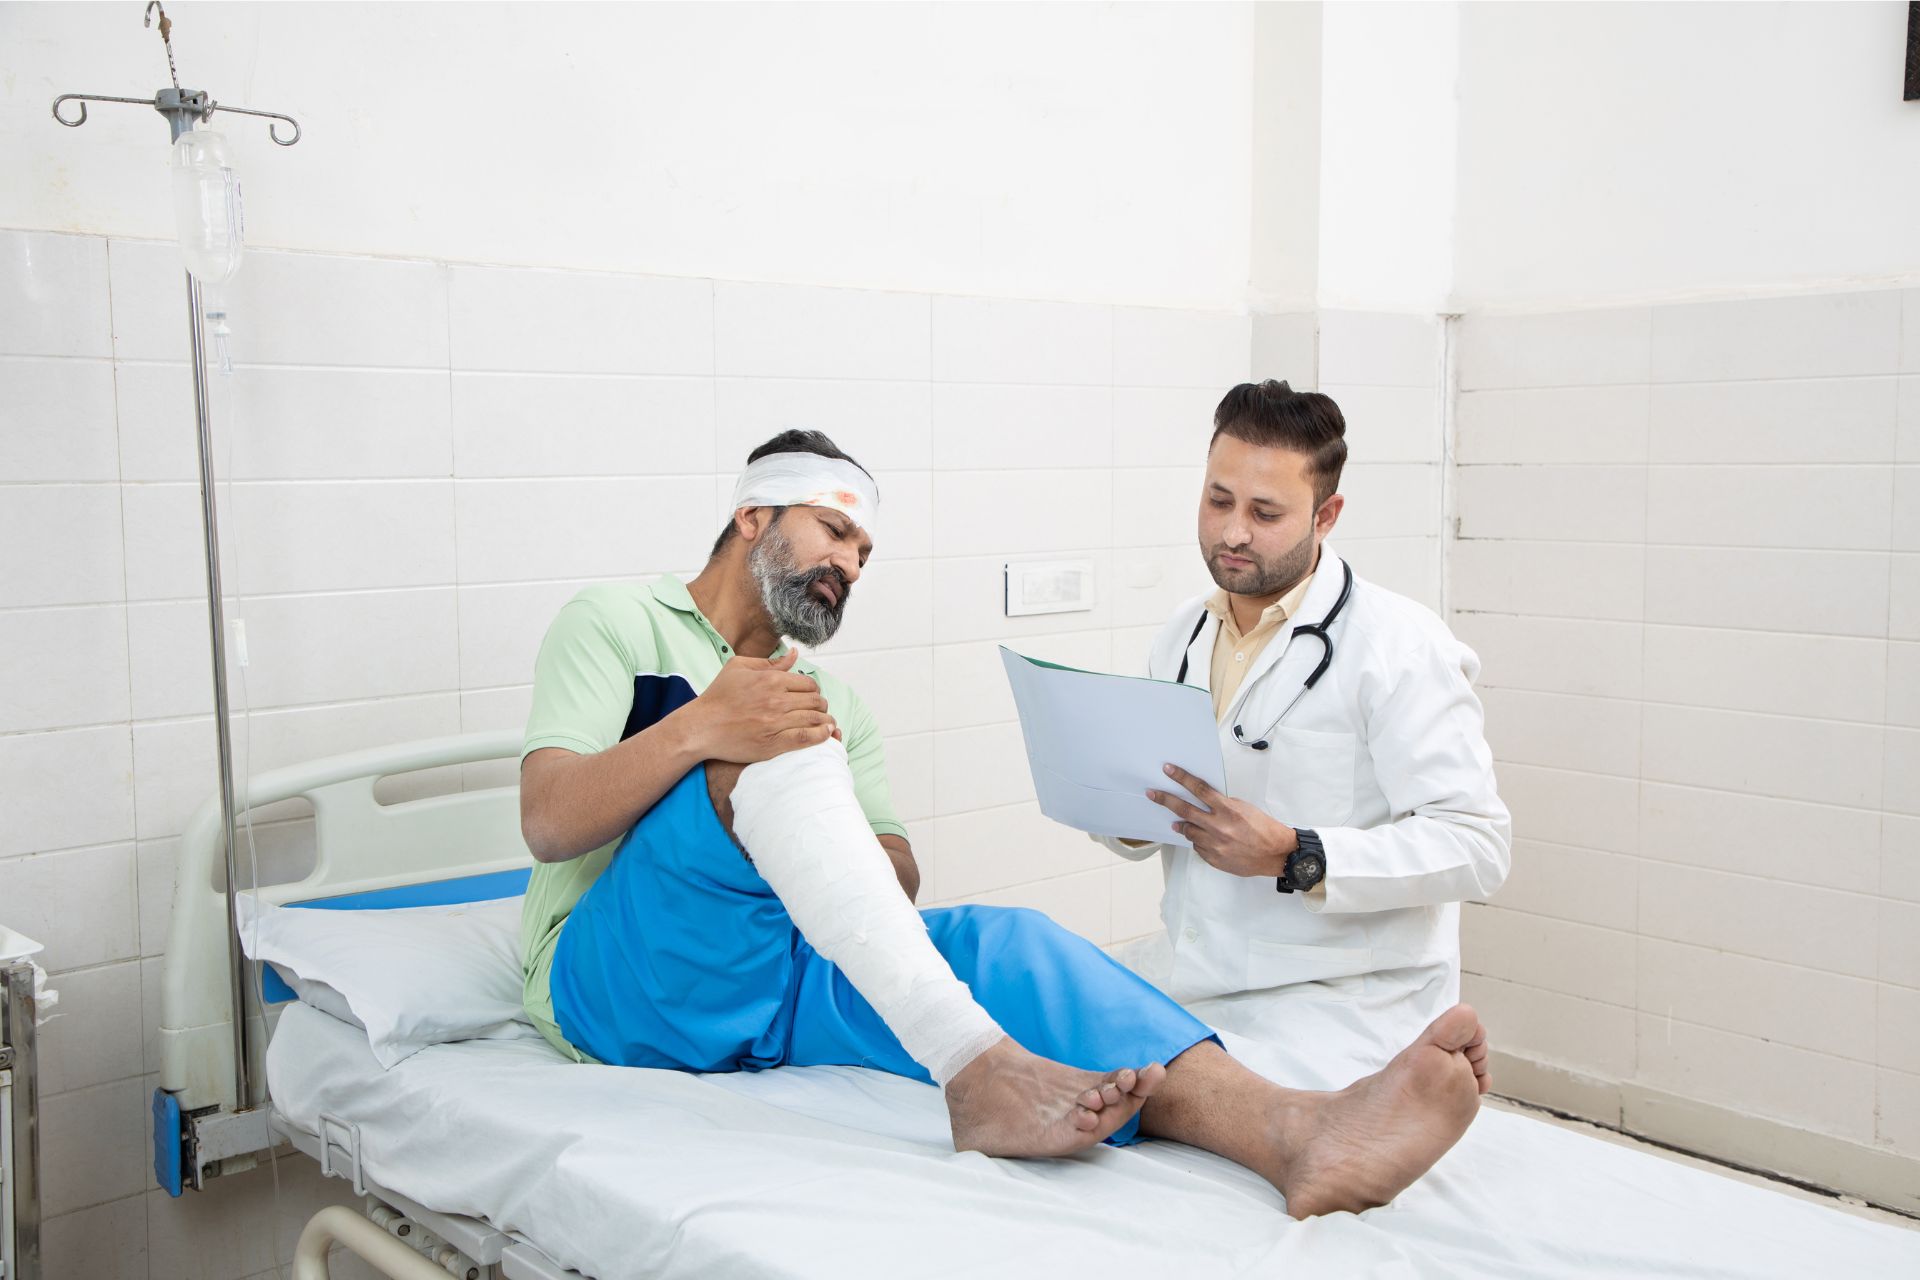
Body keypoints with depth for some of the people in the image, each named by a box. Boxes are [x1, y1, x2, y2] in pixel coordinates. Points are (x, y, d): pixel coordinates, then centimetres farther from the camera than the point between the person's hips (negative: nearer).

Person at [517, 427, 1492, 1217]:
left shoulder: (834, 703, 27)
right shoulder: (616, 625, 10)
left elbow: (898, 872, 15)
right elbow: (546, 822, -6)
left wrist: (809, 846, -9)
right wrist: (700, 728, -23)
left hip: (782, 984, 4)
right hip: (622, 980, -4)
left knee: (1001, 940, -25)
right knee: (773, 748, -29)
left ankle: (1294, 1130, -49)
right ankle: (979, 1066, -46)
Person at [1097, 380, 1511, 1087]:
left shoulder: (1399, 644, -9)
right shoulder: (1182, 635, 13)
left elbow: (1475, 844, -16)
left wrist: (1294, 857, -25)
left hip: (1338, 1002, -6)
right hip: (1188, 973, 7)